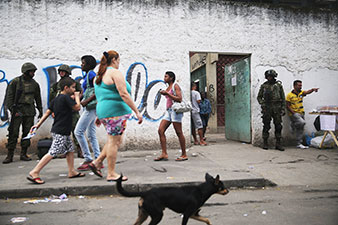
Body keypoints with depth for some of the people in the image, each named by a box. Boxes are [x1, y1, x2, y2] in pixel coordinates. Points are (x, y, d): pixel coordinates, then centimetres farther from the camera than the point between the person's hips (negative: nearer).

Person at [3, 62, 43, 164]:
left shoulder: (34, 84, 10)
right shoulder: (15, 81, -2)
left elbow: (38, 98, 19)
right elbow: (9, 96, -3)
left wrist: (40, 110, 16)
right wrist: (12, 109, -10)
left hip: (30, 112, 4)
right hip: (18, 110, -4)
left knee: (27, 133, 4)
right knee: (13, 133, -4)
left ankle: (23, 154, 13)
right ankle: (10, 155, 2)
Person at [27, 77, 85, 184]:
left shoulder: (56, 99, 13)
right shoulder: (66, 97, -14)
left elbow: (47, 112, 12)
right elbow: (77, 107, -13)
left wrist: (38, 124, 12)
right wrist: (77, 97, 3)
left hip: (64, 132, 10)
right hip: (60, 132, -10)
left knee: (70, 150, 15)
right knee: (52, 153, -8)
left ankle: (72, 171, 22)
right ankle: (34, 173, -5)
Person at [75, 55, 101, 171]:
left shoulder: (91, 74, -11)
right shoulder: (87, 75, 19)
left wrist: (87, 101, -23)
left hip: (91, 107, -10)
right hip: (90, 108, 10)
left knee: (78, 131, -8)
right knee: (91, 134, 10)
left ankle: (88, 159, -4)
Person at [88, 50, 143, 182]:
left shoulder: (100, 75, 18)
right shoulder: (115, 73, -10)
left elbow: (101, 97, 23)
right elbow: (124, 94, -18)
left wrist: (99, 116, 28)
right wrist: (137, 112, -17)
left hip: (104, 112, 10)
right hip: (115, 111, -9)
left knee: (116, 141, 18)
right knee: (114, 142, -2)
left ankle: (97, 163, 19)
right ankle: (111, 174, 6)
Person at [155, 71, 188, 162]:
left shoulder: (175, 86, -3)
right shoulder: (167, 88, 20)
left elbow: (179, 99, -14)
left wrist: (167, 94, -14)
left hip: (175, 110, -8)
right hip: (168, 111, 9)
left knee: (179, 133, -5)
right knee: (160, 130, -4)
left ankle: (184, 155, 4)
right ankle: (164, 154, -3)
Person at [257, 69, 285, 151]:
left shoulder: (279, 85, 7)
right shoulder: (264, 86, 7)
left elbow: (283, 98, 8)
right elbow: (259, 97, 12)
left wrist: (283, 109, 1)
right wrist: (262, 104, -5)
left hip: (277, 108, 1)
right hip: (267, 108, 0)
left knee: (278, 126, 1)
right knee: (266, 126, 2)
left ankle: (278, 143, 9)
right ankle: (265, 143, 10)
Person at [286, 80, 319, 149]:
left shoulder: (301, 93, 5)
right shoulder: (289, 95, -7)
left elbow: (307, 92, -17)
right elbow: (287, 106, -7)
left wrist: (312, 89, -39)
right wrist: (294, 113, -16)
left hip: (301, 113, 6)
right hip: (294, 114, -6)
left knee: (300, 129, 8)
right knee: (302, 122, -30)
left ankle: (299, 144, 17)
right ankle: (294, 125, 1)